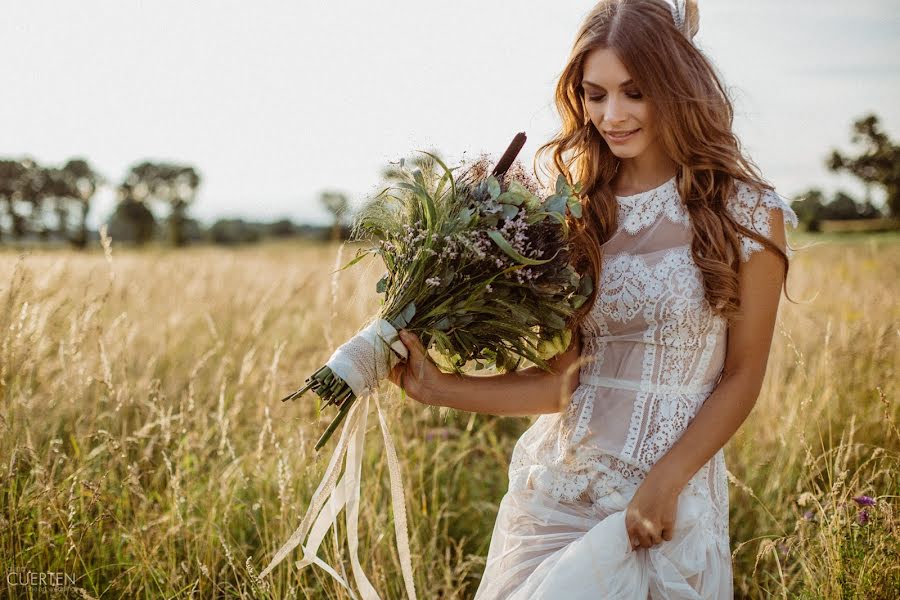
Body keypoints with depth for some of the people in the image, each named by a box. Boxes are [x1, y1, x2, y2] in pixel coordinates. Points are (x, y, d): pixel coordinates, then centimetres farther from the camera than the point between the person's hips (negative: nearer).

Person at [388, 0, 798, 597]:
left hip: (666, 498, -3)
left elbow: (742, 377, -3)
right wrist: (440, 388, -8)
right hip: (552, 488, 3)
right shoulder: (575, 213, 5)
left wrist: (664, 484, -13)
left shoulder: (747, 213, -4)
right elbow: (564, 380, 1)